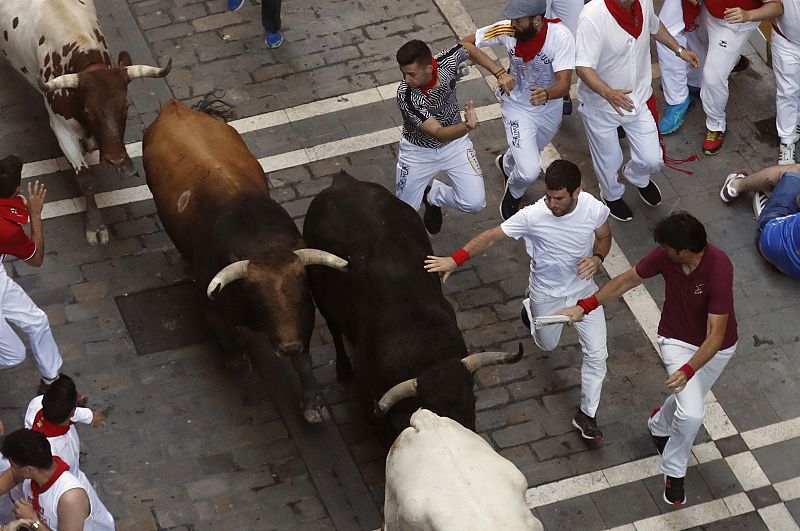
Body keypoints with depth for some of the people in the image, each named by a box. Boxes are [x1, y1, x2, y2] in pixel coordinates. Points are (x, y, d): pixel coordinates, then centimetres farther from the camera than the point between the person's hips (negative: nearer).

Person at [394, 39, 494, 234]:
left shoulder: (447, 61, -26)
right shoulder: (405, 96, -37)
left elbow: (471, 49, -1)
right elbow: (438, 134, -40)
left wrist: (500, 73, -10)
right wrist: (468, 125, -59)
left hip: (455, 143, 3)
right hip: (418, 150, -2)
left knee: (474, 203, -11)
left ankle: (433, 194, 22)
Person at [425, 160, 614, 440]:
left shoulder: (595, 209, -24)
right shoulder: (533, 216, -31)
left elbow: (604, 237, -1)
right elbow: (492, 236, -23)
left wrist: (597, 258, -23)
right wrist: (454, 260, -31)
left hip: (583, 288, 1)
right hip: (547, 294, -1)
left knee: (597, 354, 0)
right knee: (548, 346, 24)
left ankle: (586, 414, 21)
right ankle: (530, 309, 58)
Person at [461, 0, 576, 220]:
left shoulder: (561, 37, -32)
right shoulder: (507, 30, -27)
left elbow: (564, 85, -36)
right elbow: (465, 43, -18)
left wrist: (546, 94, -60)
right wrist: (499, 73, -30)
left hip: (550, 108, 1)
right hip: (518, 108, -1)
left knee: (528, 153, 29)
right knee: (529, 171, -14)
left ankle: (506, 163, 67)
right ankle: (513, 193, 23)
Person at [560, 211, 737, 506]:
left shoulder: (719, 269, -37)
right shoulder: (665, 255, -24)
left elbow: (716, 335, -36)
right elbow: (629, 279, -5)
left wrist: (688, 370, -47)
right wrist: (585, 306, -6)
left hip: (715, 347, -1)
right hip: (677, 341, 1)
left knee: (687, 400, 24)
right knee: (691, 414, -16)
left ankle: (660, 425, 59)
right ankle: (673, 472, 9)